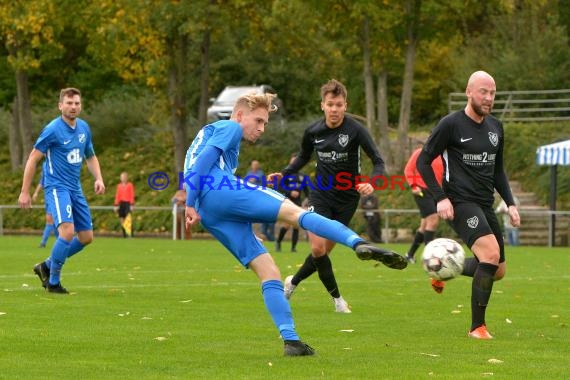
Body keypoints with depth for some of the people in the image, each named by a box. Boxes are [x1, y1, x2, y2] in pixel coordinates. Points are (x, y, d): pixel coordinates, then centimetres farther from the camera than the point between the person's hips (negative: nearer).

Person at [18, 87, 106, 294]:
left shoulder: (84, 128, 8)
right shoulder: (53, 129, -12)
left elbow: (90, 157, 23)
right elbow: (33, 159, -8)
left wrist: (98, 178, 4)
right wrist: (24, 192, -10)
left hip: (75, 189, 8)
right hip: (57, 187, -8)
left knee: (86, 237, 7)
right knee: (68, 231, -24)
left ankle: (47, 266, 24)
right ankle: (53, 282, -9)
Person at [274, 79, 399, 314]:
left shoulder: (355, 130, -16)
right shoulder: (312, 131, -5)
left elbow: (378, 161, -18)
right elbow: (303, 158, 15)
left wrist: (371, 183, -37)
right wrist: (283, 175, -1)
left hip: (347, 198, -1)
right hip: (320, 195, 1)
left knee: (323, 251, 5)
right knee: (318, 248, -15)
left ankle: (293, 282, 31)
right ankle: (336, 297, 1)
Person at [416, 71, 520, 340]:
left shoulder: (495, 128, 12)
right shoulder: (451, 125, -8)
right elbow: (423, 161, -4)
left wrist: (510, 203, 11)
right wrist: (440, 198, -13)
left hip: (485, 205, 8)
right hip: (460, 203, -8)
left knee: (498, 271, 7)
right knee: (491, 254, -25)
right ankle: (477, 326, -15)